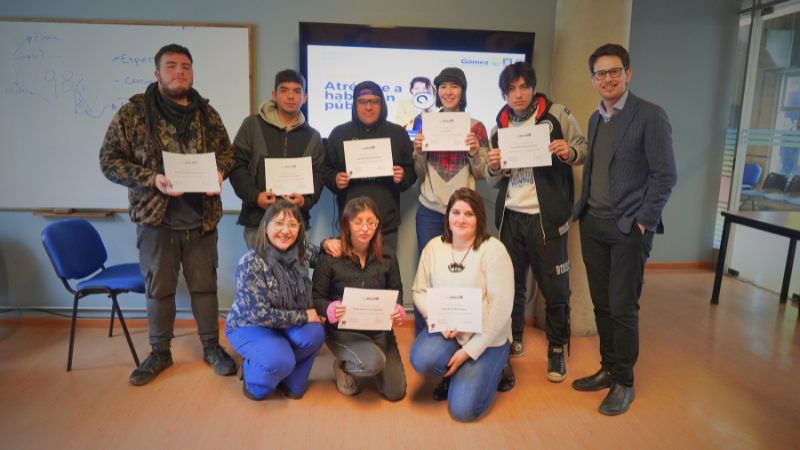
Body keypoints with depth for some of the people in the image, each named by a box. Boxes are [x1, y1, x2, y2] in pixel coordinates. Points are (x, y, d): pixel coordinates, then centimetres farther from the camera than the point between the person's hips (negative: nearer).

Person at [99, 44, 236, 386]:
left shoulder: (206, 113, 7)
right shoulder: (134, 112, -2)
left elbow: (227, 151, 14)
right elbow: (109, 159, -4)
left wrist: (220, 172, -8)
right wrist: (151, 179, -18)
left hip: (201, 218, 2)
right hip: (155, 217, -1)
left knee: (205, 285, 11)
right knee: (158, 289, 12)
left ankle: (212, 347, 28)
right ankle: (159, 353, 30)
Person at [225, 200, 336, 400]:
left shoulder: (302, 251, -10)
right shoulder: (251, 263, -26)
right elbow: (260, 314, -28)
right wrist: (304, 316, -21)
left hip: (286, 322, 5)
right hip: (249, 325, -5)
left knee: (314, 334, -26)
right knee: (279, 361, -32)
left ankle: (292, 382, 5)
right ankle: (253, 375, 6)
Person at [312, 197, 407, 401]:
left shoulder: (387, 255, -3)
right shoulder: (330, 257, -13)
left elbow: (397, 291, 5)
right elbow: (316, 298, -8)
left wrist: (398, 310, -17)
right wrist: (331, 309, -30)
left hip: (380, 329, 4)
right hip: (343, 330, -4)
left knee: (395, 392, -1)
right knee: (375, 363, -32)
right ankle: (343, 366, 5)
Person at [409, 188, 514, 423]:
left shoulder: (493, 250, -12)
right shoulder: (434, 247, 1)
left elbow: (500, 309, -15)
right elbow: (419, 291, 4)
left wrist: (469, 351, -17)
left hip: (485, 339, -3)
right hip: (445, 332, 3)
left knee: (463, 409, -13)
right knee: (422, 359, -30)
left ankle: (492, 368, 19)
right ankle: (450, 376, 8)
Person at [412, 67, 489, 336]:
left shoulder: (476, 127, 4)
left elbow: (481, 174, 5)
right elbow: (420, 174, 10)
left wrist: (475, 153, -13)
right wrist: (419, 152, -8)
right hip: (429, 212, 1)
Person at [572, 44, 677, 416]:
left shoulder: (650, 116, -7)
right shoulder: (595, 119, 14)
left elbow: (665, 175, -9)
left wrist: (643, 221, -12)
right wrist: (583, 208, 9)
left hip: (629, 229, -6)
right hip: (592, 225, 6)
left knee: (622, 309, 0)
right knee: (601, 305, 12)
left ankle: (623, 383, 16)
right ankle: (608, 369, 27)